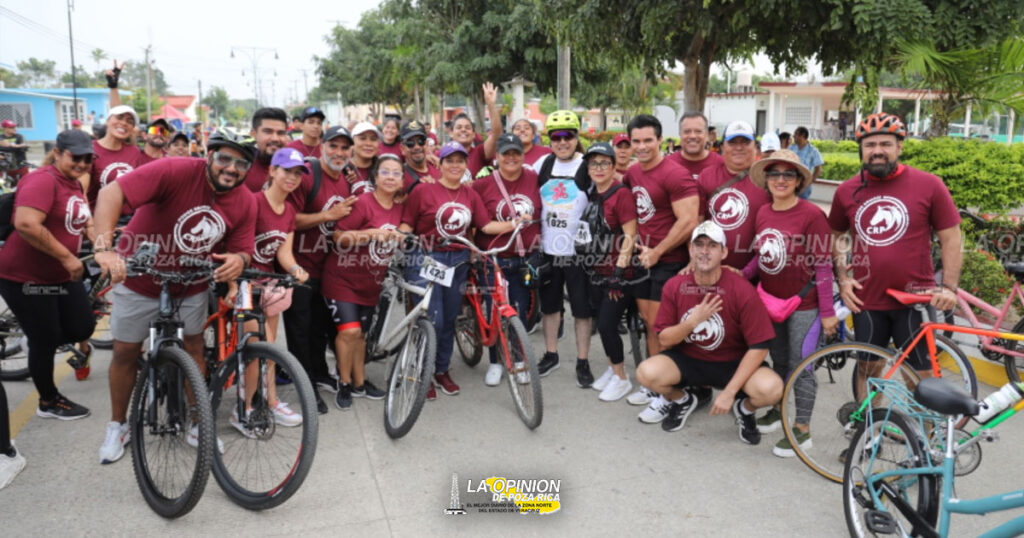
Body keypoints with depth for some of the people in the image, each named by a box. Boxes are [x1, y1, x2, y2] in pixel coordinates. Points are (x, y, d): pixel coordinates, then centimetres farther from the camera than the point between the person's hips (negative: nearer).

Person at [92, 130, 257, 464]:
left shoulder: (245, 202, -14)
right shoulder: (175, 171, -29)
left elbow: (242, 250, -8)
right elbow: (111, 194, -36)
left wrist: (238, 260, -34)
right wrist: (104, 247, -49)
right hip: (139, 277, -3)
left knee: (194, 347, 8)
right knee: (126, 352, 8)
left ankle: (196, 425, 25)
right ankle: (117, 426, 30)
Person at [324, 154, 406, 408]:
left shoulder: (399, 208, 2)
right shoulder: (363, 202, -16)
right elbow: (338, 237, -20)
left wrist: (398, 236, 1)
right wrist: (371, 233, -29)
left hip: (370, 281, 6)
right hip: (343, 277, -5)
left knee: (361, 333, 14)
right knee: (349, 330, -14)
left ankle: (359, 382, 27)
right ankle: (344, 384, 4)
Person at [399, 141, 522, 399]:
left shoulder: (470, 195, 8)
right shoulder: (423, 190, -4)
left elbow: (486, 225, 2)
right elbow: (406, 223, -3)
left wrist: (512, 224, -9)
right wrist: (403, 237, -23)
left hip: (458, 262, 5)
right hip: (428, 260, -4)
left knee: (450, 319, 12)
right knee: (432, 320, -7)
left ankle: (442, 371, 28)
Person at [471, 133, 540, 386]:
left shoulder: (533, 179, -2)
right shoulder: (483, 183, -7)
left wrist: (538, 236, 8)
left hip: (524, 260, 2)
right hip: (494, 261, -1)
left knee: (521, 312, 9)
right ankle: (495, 363, 23)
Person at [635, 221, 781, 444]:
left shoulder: (742, 291, -18)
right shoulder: (674, 286, -9)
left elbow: (759, 347, -16)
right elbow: (664, 340, -6)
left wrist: (729, 392, -21)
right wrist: (692, 321, -26)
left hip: (733, 364, -2)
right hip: (687, 360, 2)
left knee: (771, 388, -32)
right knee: (647, 372, -26)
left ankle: (745, 408, 9)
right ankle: (682, 400, 11)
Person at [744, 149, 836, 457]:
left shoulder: (812, 215, -15)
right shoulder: (763, 213, 1)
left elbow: (823, 265, -14)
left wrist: (828, 311, -14)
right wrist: (741, 276, -6)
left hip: (804, 304, -5)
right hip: (771, 301, 5)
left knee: (800, 366, 3)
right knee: (779, 360, 20)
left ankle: (802, 430, 15)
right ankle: (779, 410, 38)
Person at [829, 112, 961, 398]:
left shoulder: (929, 185, -6)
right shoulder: (847, 190, 2)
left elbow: (951, 239, -2)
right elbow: (835, 235, 15)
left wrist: (949, 287, -9)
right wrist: (842, 277, 4)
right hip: (866, 301, 3)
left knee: (920, 376, 8)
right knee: (868, 369, 15)